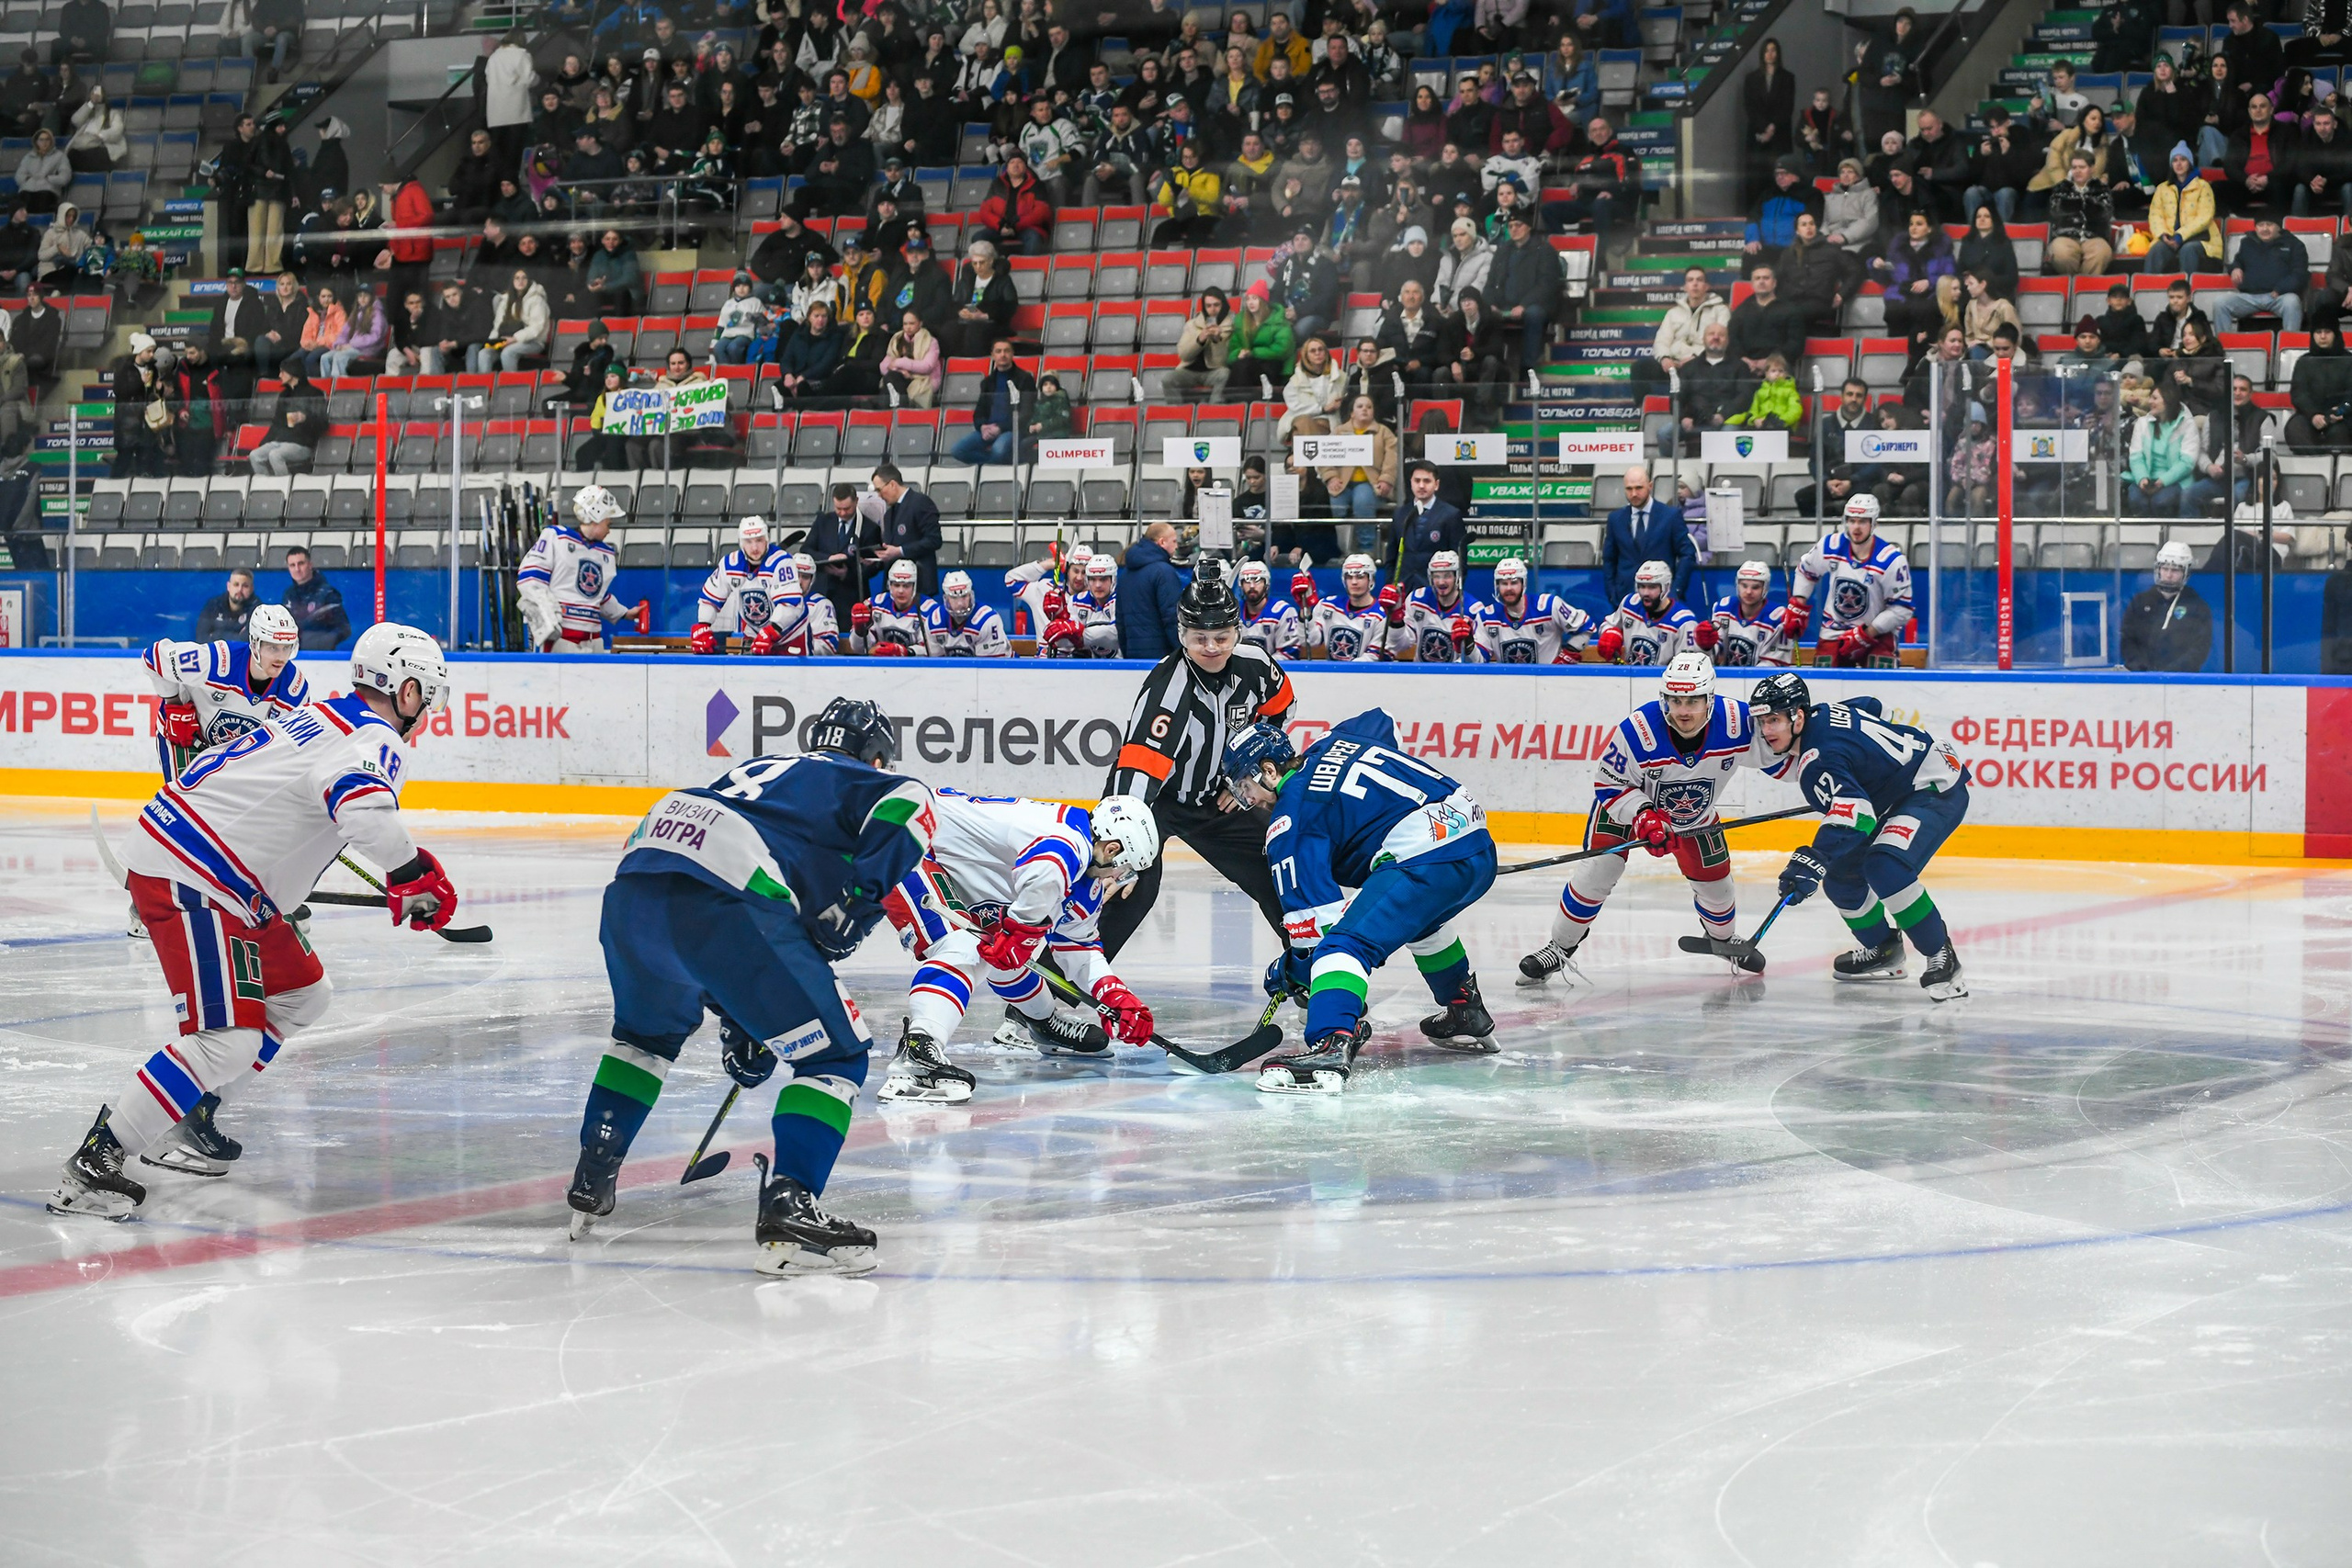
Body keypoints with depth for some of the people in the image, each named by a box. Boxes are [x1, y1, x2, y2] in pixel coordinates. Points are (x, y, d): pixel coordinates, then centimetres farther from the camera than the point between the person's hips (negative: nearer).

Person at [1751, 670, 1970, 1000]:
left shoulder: (1818, 759, -28)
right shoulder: (1822, 713, 0)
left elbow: (1853, 817, -41)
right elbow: (1874, 708, 20)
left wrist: (1811, 863, -52)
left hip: (1938, 789, -11)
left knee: (1885, 868, -33)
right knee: (1841, 873, 9)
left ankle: (1941, 956, -22)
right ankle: (1883, 950, 28)